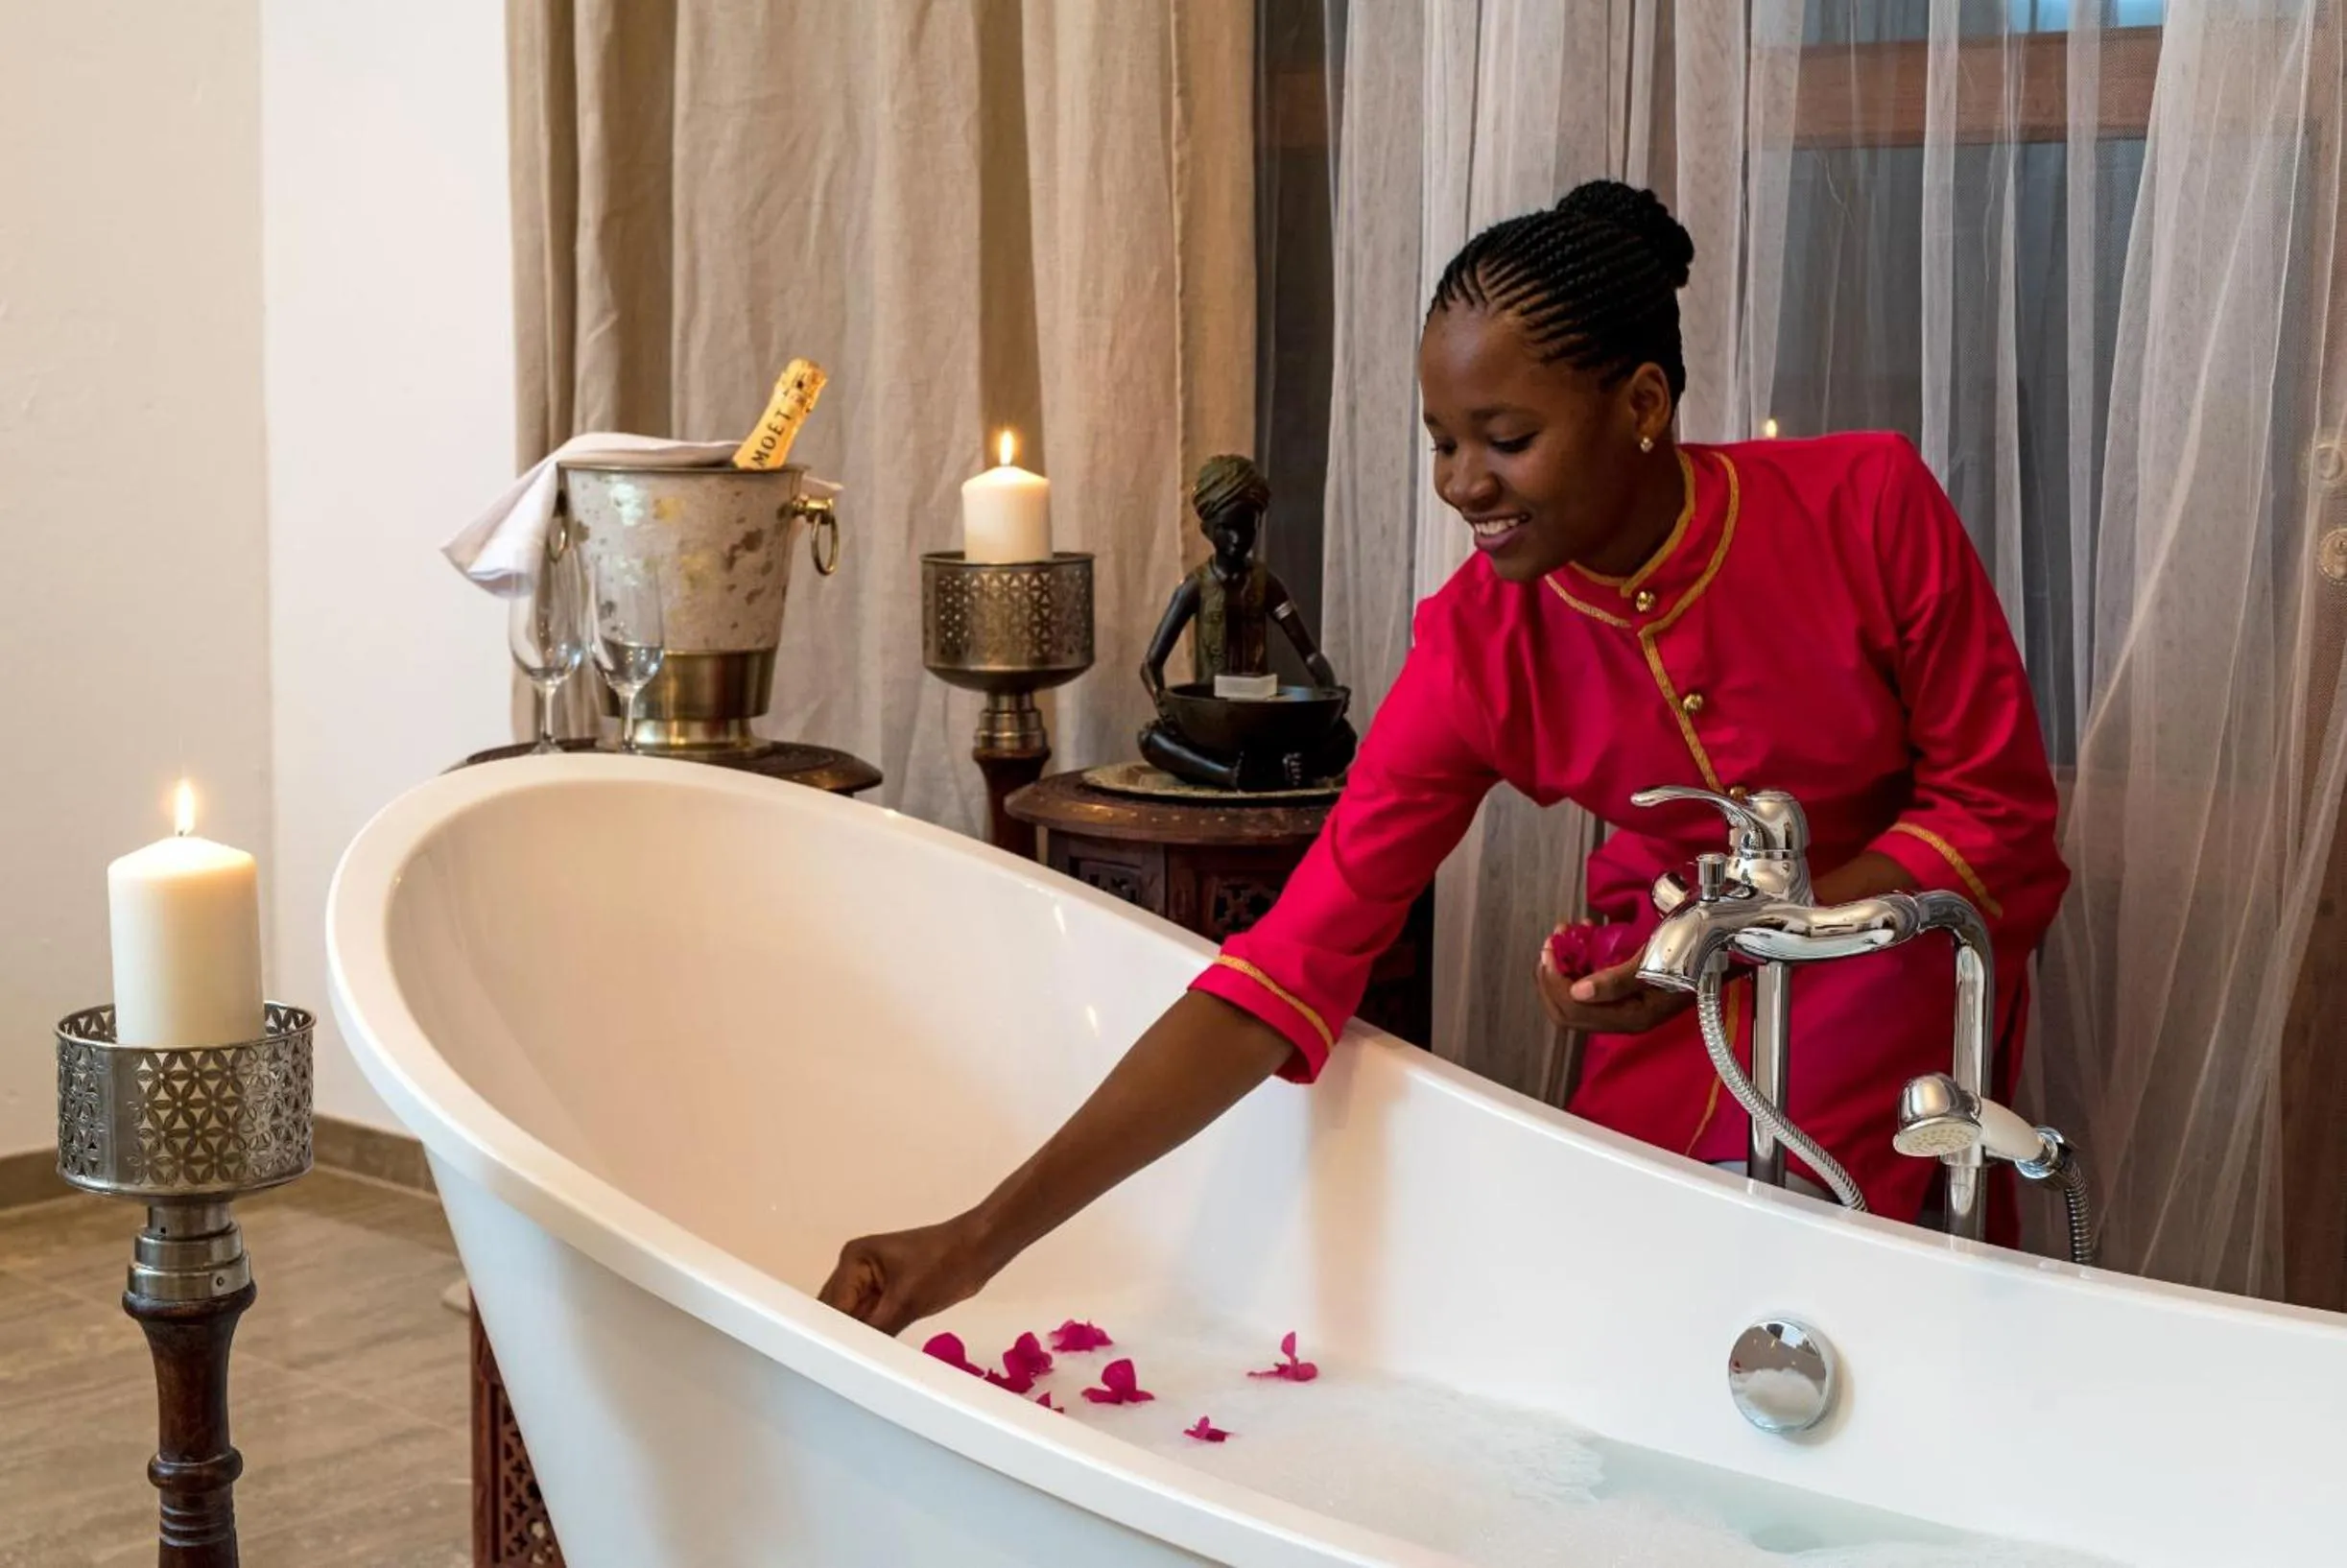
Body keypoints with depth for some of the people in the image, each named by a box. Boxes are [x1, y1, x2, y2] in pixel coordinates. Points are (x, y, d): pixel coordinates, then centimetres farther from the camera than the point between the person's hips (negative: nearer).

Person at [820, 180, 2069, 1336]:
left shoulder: (1869, 507, -24)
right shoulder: (1477, 648, -20)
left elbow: (1997, 811, -13)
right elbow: (1290, 962, -24)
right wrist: (986, 1235, -32)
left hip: (1902, 940, -2)